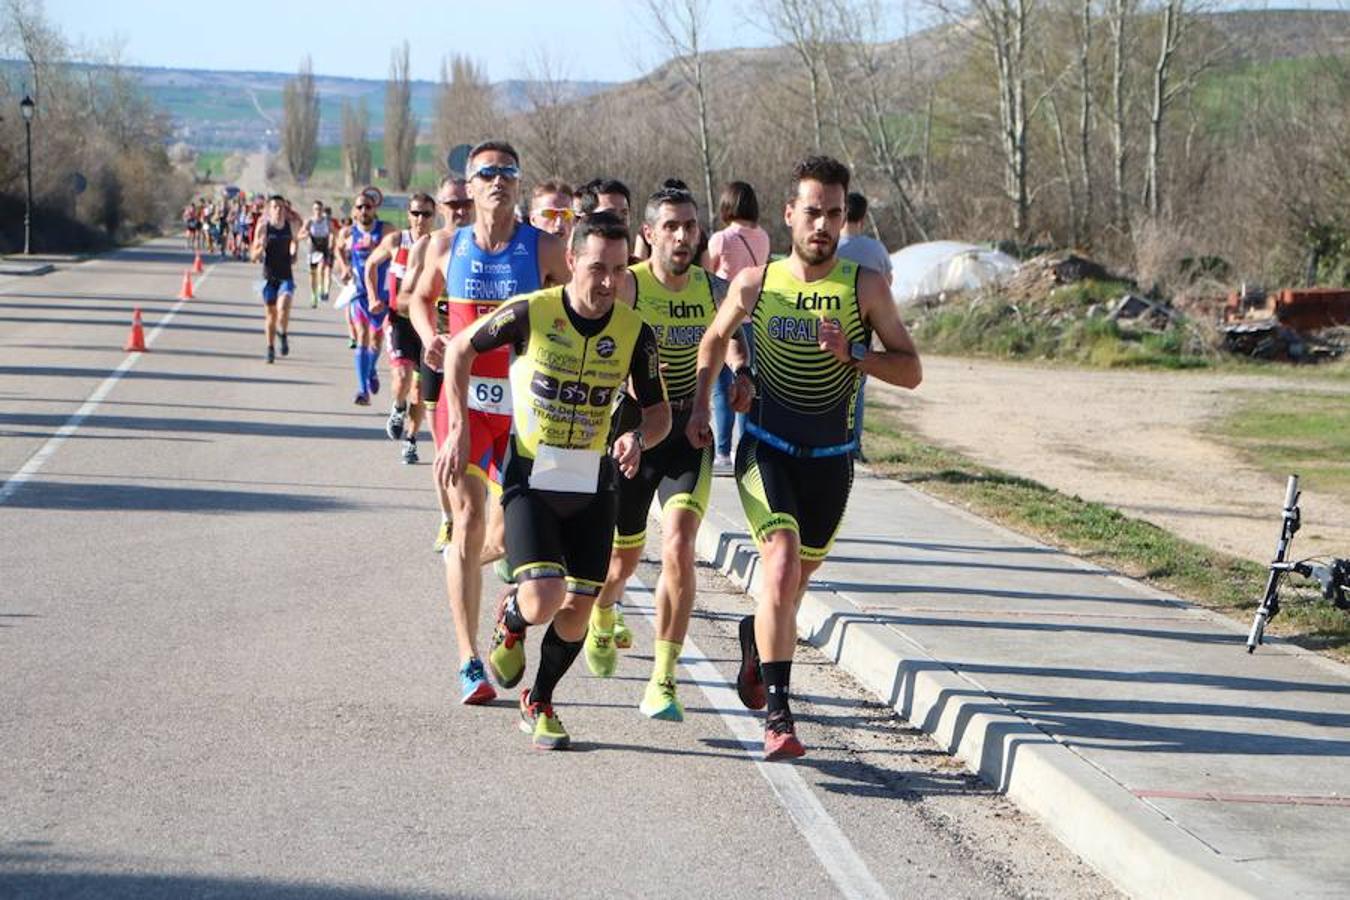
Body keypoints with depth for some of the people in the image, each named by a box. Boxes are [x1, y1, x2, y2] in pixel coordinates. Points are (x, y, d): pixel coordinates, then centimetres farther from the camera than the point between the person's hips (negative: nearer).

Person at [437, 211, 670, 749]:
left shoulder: (635, 332, -7)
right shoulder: (531, 313, -14)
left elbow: (659, 410, 5)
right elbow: (461, 349, 2)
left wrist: (639, 439, -17)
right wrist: (459, 430, -2)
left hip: (594, 486, 3)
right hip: (530, 478, -3)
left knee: (575, 615, 3)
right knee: (542, 600, -19)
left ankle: (539, 703, 30)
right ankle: (510, 619, 20)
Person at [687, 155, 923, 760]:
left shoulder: (865, 287, -6)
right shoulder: (754, 283, -3)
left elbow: (911, 371, -4)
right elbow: (715, 338, 18)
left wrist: (852, 354, -20)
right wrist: (700, 406, 11)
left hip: (831, 460, 2)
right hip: (766, 450, -2)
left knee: (796, 579, 17)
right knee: (782, 565, -22)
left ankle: (755, 638, 52)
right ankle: (777, 716, -20)